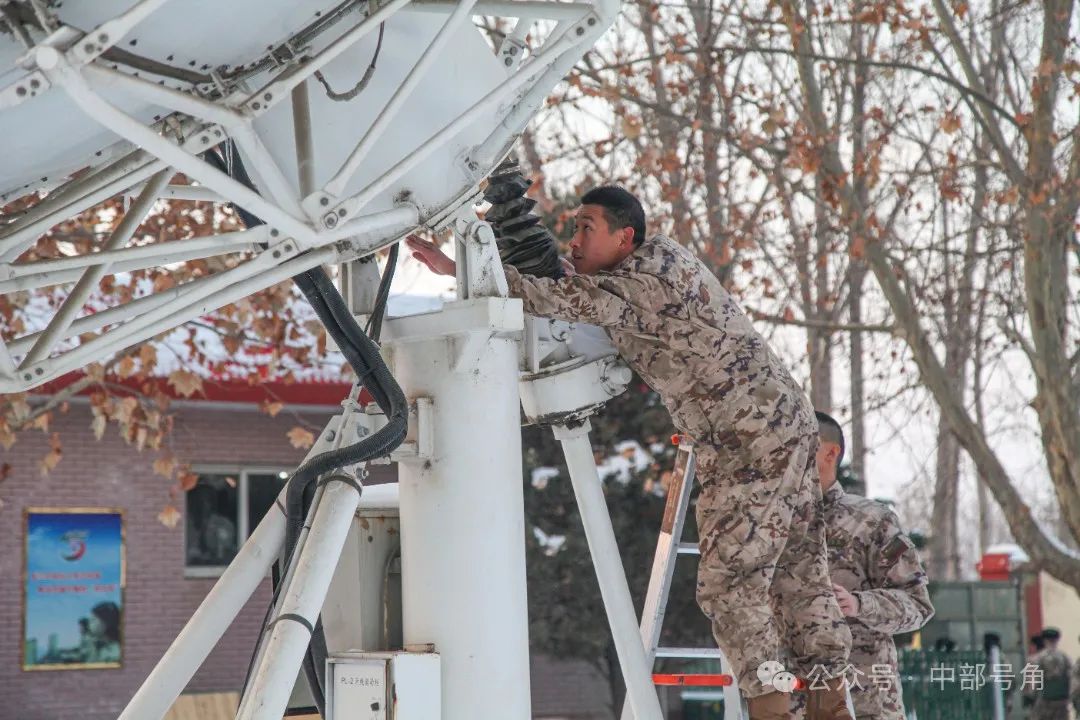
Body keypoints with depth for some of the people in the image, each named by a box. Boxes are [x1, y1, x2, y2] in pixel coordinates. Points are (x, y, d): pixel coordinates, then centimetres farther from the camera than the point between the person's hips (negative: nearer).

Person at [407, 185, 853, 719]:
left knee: (728, 581, -8)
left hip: (749, 443, -11)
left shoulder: (644, 280, -16)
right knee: (799, 572, 12)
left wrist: (458, 269, -27)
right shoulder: (658, 258, 15)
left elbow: (567, 301, -26)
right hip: (787, 423, 11)